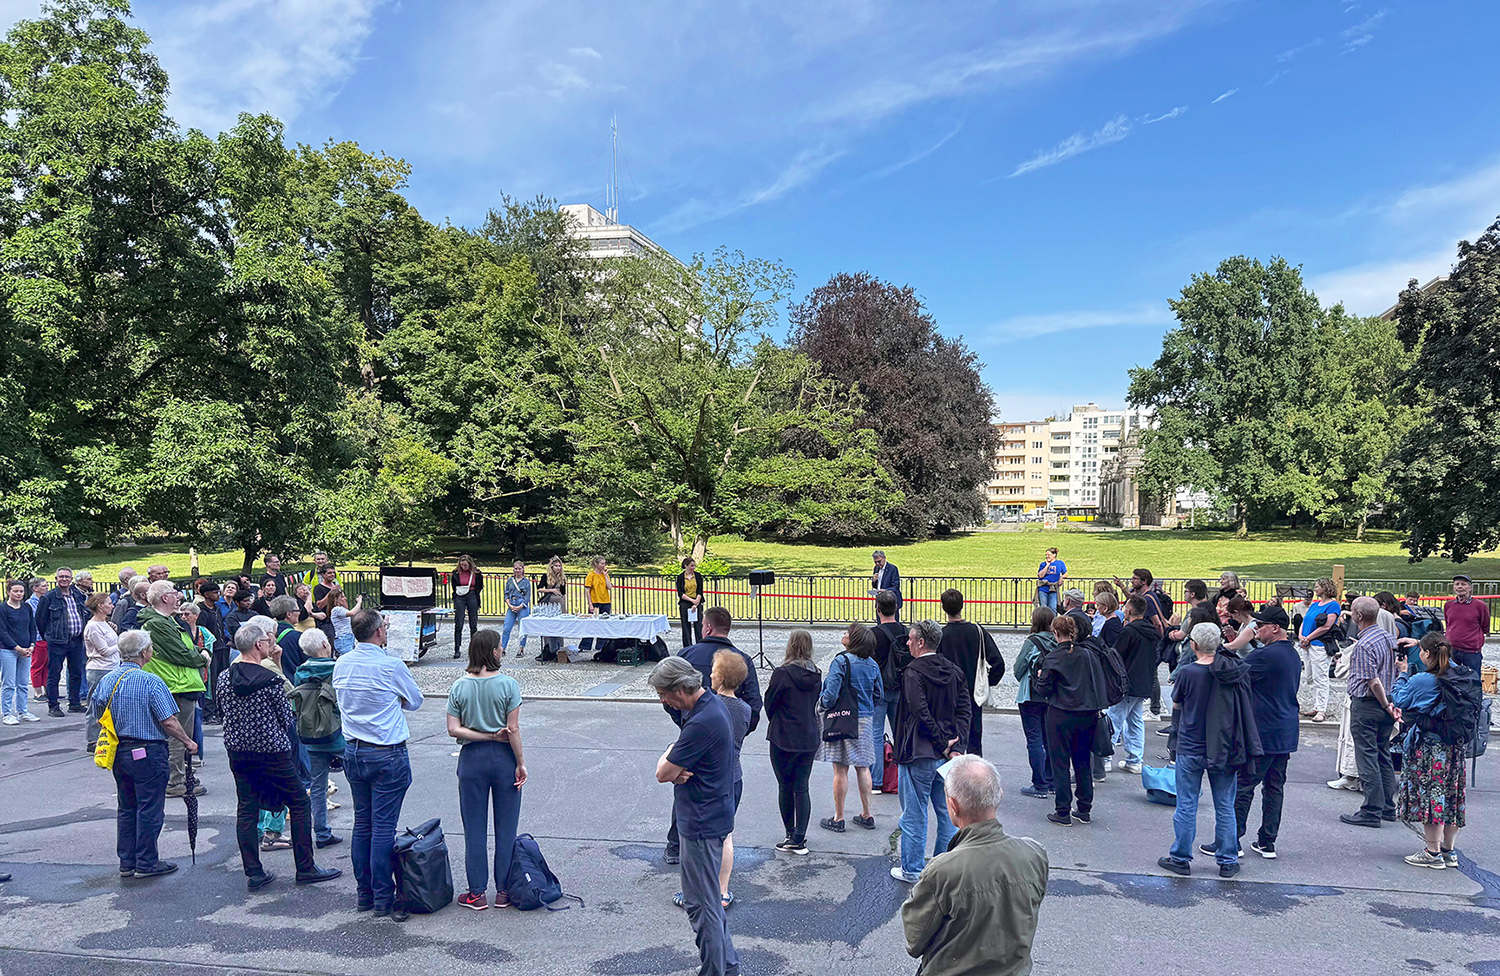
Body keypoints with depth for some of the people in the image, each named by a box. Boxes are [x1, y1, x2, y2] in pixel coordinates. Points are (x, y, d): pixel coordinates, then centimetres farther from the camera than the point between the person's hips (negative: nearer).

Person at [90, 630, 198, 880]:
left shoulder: (107, 680, 2)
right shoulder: (151, 682, -18)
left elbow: (98, 718, 10)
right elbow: (169, 722, -19)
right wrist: (188, 742, -5)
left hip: (118, 753, 7)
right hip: (147, 753, -7)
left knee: (125, 808, 16)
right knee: (150, 809, 3)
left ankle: (126, 863, 22)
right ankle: (146, 863, 9)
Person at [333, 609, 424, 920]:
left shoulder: (341, 665, 2)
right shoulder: (391, 666, -16)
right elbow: (415, 701, 0)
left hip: (353, 752, 6)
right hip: (387, 755, -6)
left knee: (362, 824, 15)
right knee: (383, 827, -1)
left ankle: (364, 894, 23)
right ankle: (383, 900, 4)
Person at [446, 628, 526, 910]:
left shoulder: (459, 687, -3)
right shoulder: (508, 685, -12)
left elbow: (453, 729, -7)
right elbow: (513, 729, -12)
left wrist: (487, 736, -6)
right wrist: (521, 763, -4)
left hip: (472, 759, 2)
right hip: (504, 758, -2)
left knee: (474, 828, 10)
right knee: (506, 827, 9)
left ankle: (476, 893, 15)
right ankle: (504, 891, 15)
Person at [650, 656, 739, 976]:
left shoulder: (702, 723, -28)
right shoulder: (712, 703, 5)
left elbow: (663, 773, -20)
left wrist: (667, 759, 2)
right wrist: (677, 768, -10)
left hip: (702, 824, -11)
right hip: (710, 816, 11)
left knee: (701, 903, 2)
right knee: (706, 899, 21)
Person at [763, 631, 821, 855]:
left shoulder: (782, 673, -16)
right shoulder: (816, 675, 0)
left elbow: (770, 705, -6)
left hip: (784, 739, -5)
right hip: (810, 738, 5)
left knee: (785, 787, 10)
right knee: (802, 788, 7)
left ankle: (791, 835, 19)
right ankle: (799, 838, 7)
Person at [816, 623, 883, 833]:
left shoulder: (841, 661, -16)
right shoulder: (873, 665, 2)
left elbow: (831, 694, -20)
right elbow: (880, 697, 9)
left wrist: (821, 704, -1)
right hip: (865, 721, 6)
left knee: (840, 770, 1)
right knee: (862, 768, 14)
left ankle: (838, 818, 7)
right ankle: (867, 815, 21)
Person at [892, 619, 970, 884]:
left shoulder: (913, 673, -15)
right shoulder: (954, 671, 6)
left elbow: (922, 714, -22)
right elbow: (964, 710, 2)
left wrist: (943, 744, -14)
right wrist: (954, 746, -4)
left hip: (920, 755, -6)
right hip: (947, 755, 6)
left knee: (914, 815, 6)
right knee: (947, 813, 15)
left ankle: (912, 870, 15)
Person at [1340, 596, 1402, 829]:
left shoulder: (1363, 646, -20)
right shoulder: (1389, 637, 7)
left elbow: (1373, 682, -22)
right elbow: (1400, 670, 13)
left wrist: (1386, 706, -11)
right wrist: (1392, 704, 15)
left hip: (1366, 705, -9)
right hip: (1385, 705, 9)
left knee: (1367, 759, -3)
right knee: (1383, 756, 17)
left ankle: (1372, 812, 0)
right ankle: (1388, 808, 24)